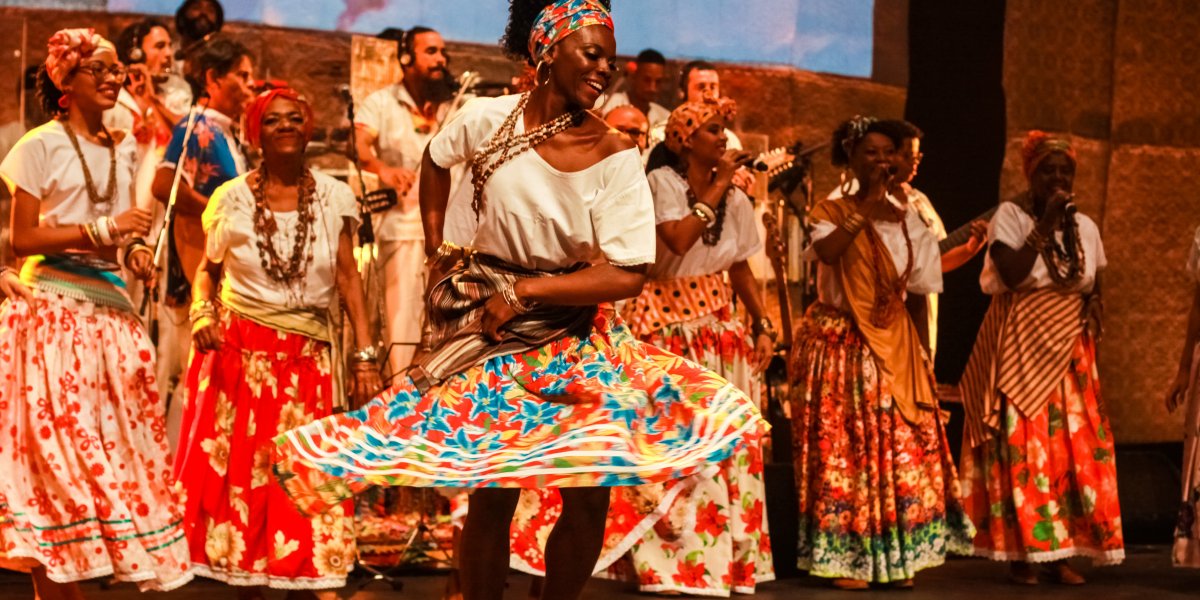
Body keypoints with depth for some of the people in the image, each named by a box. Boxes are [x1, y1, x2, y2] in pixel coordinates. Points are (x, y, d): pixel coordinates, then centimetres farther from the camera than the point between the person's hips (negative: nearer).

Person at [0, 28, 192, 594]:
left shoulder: (124, 149, 13)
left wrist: (135, 255, 3)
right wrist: (102, 230, -14)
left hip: (111, 310, 6)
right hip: (52, 311, -6)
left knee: (117, 450, 3)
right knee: (57, 449, -5)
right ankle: (54, 587, 1)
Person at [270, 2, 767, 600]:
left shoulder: (616, 156, -11)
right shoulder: (486, 118, -7)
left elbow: (627, 276, -16)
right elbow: (436, 160, 17)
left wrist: (522, 291, -15)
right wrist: (436, 249, 13)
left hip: (575, 332, 1)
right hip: (491, 329, 0)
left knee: (591, 496, -5)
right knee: (492, 492, -2)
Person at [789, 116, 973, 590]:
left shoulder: (908, 221, 9)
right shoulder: (830, 212, 2)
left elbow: (917, 297, 11)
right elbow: (825, 251, -22)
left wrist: (922, 356, 8)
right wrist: (865, 209, -24)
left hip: (894, 350, 3)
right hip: (839, 346, -3)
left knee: (902, 448, -1)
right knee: (842, 448, -4)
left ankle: (898, 555, 8)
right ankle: (845, 557, 2)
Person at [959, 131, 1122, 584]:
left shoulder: (1086, 227, 11)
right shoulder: (1011, 216, -4)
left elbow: (1093, 287, 19)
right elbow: (1011, 274, -18)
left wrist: (1093, 309, -3)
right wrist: (1045, 225, -16)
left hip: (1069, 350, 5)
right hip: (1019, 348, -5)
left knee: (1074, 446, 0)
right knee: (1020, 446, -6)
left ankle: (1060, 553, 7)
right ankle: (1020, 552, 1)